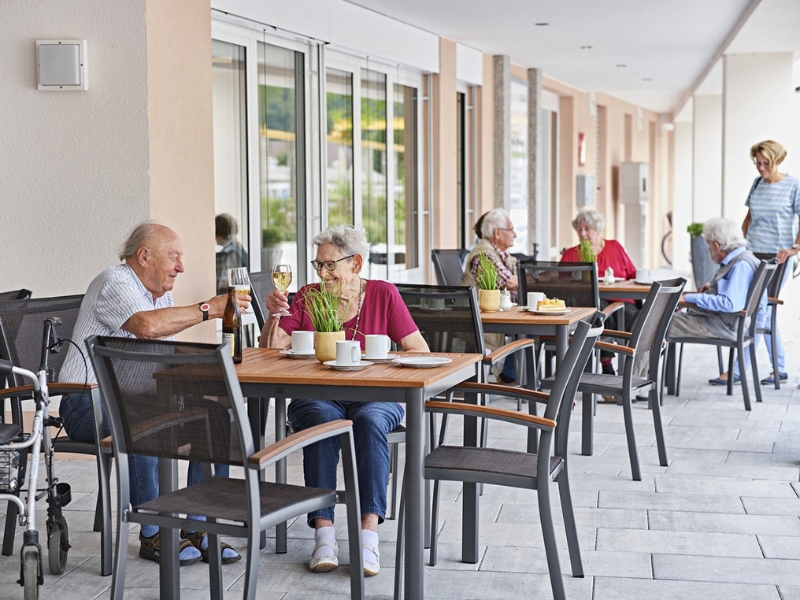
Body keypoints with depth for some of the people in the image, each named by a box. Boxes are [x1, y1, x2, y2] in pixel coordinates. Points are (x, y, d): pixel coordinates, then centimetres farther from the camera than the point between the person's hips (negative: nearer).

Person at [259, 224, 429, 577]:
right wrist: (274, 315, -13)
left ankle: (369, 531, -35)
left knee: (370, 422, -35)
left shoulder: (383, 294, 5)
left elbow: (420, 351, 2)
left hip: (373, 397, -1)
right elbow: (272, 349, 5)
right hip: (318, 398, 1)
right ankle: (324, 535, -34)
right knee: (321, 424, -34)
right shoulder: (307, 297, 8)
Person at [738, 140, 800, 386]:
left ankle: (737, 370, -7)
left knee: (759, 312, -9)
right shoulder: (757, 184, 12)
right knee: (766, 314, 9)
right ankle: (780, 370, 17)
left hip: (778, 258, -6)